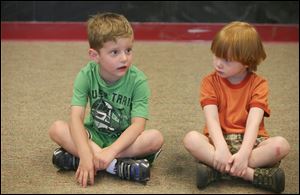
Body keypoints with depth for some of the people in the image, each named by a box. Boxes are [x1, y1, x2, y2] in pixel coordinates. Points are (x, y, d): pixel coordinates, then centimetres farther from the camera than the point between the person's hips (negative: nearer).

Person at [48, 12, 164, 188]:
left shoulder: (138, 80, -18)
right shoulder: (86, 76, -14)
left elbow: (138, 125, -24)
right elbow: (76, 118, -23)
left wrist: (111, 151, -39)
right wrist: (85, 153, -39)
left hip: (124, 139, -1)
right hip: (94, 135, 1)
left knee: (156, 138, -31)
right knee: (57, 129, -24)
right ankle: (117, 166, -31)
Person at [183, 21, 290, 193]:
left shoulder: (258, 84, -3)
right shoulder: (210, 82, 0)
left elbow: (254, 121, -16)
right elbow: (212, 118, -14)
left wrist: (244, 153, -33)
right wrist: (221, 148, -32)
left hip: (249, 140, 0)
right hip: (219, 140, 1)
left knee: (281, 145, -30)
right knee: (191, 139, -32)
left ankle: (216, 170, -31)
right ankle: (252, 174, -35)